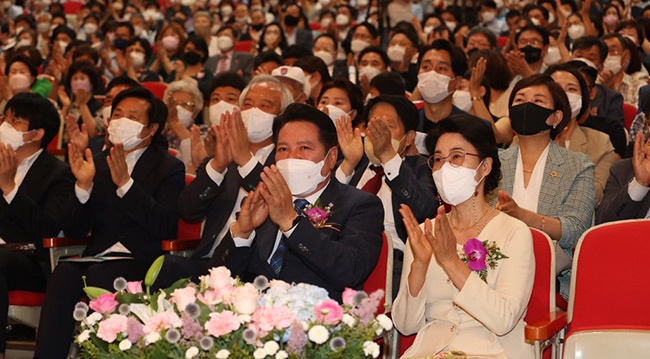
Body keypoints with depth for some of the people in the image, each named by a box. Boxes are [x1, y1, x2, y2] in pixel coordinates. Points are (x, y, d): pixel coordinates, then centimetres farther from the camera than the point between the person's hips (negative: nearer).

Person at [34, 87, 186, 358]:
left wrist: (125, 183, -16)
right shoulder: (98, 164, 17)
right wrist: (83, 185, -5)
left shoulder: (169, 168, 6)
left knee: (97, 275, -34)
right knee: (64, 273, -30)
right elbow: (73, 231, 11)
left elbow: (166, 227, -11)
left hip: (142, 263, -3)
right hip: (96, 259, 3)